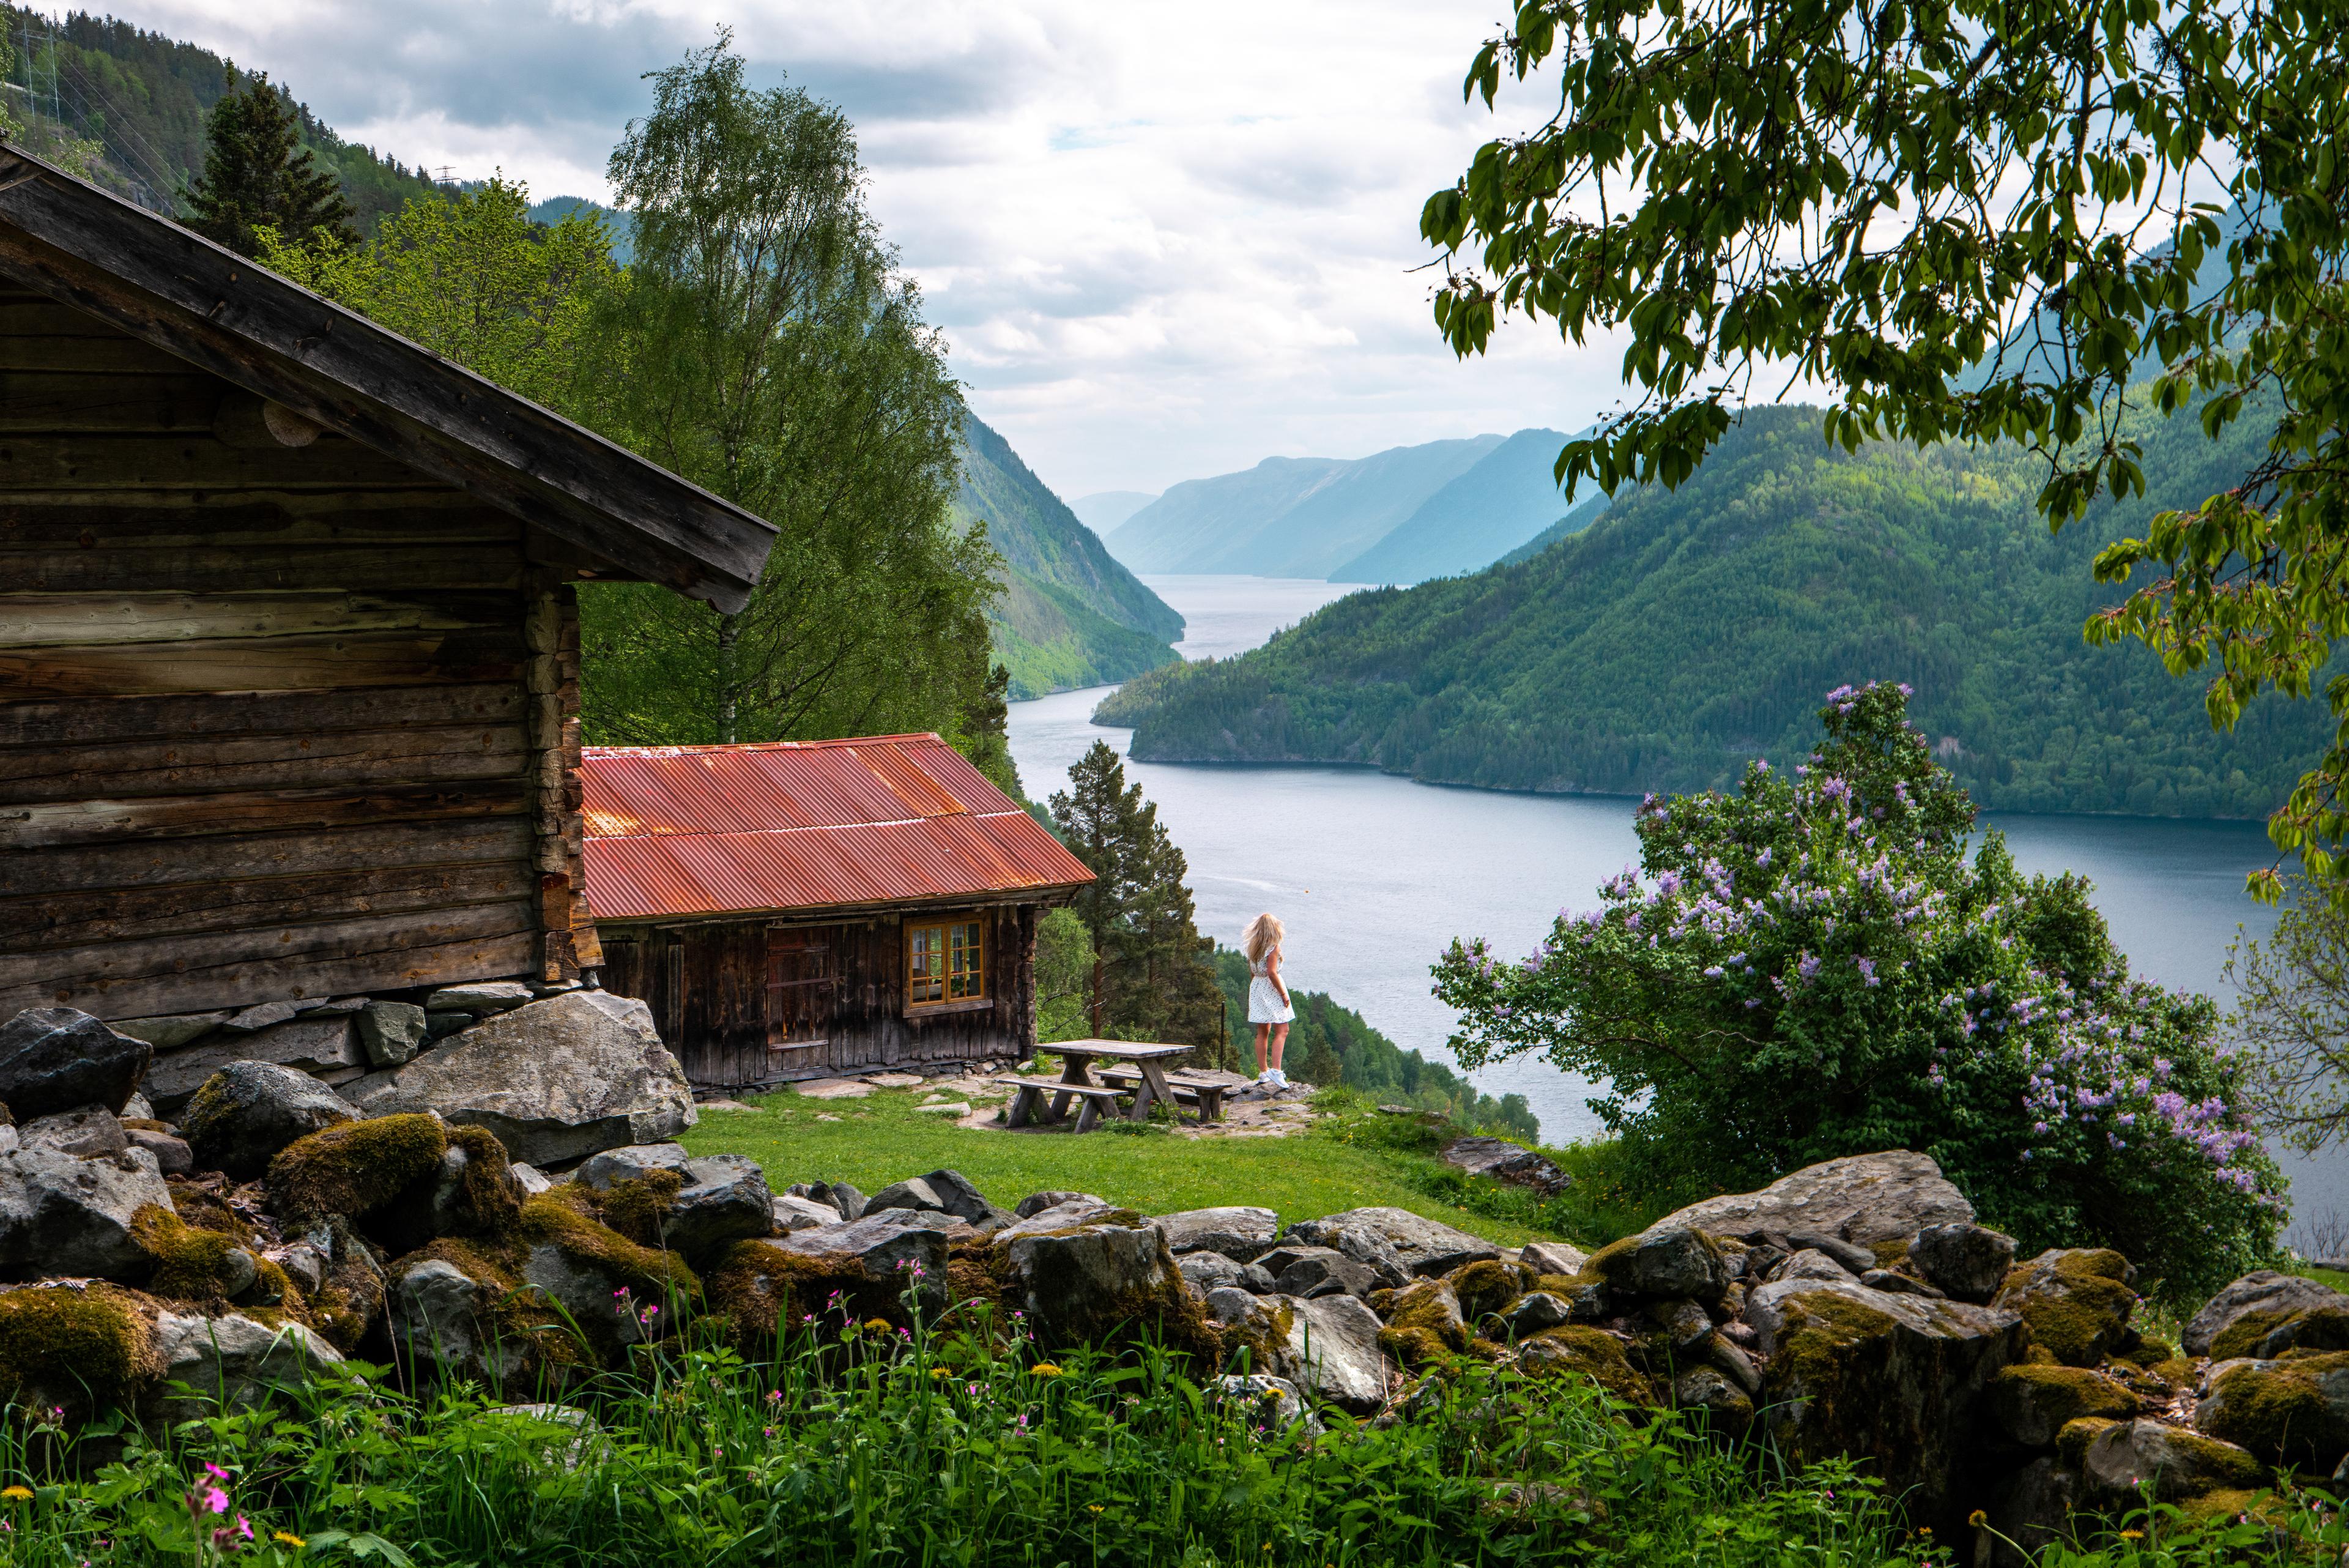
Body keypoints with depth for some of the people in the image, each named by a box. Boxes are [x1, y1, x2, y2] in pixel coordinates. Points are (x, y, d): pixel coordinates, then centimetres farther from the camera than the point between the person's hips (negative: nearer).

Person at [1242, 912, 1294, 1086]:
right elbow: (1272, 973, -19)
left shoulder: (1253, 946, 8)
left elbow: (1252, 972, 13)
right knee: (1282, 1031, -6)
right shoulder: (1273, 947, -13)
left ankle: (1263, 1072, 15)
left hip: (1256, 987, 8)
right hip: (1271, 988, -8)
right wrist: (1283, 994, -14)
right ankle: (1276, 1070, -19)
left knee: (1262, 1032, 12)